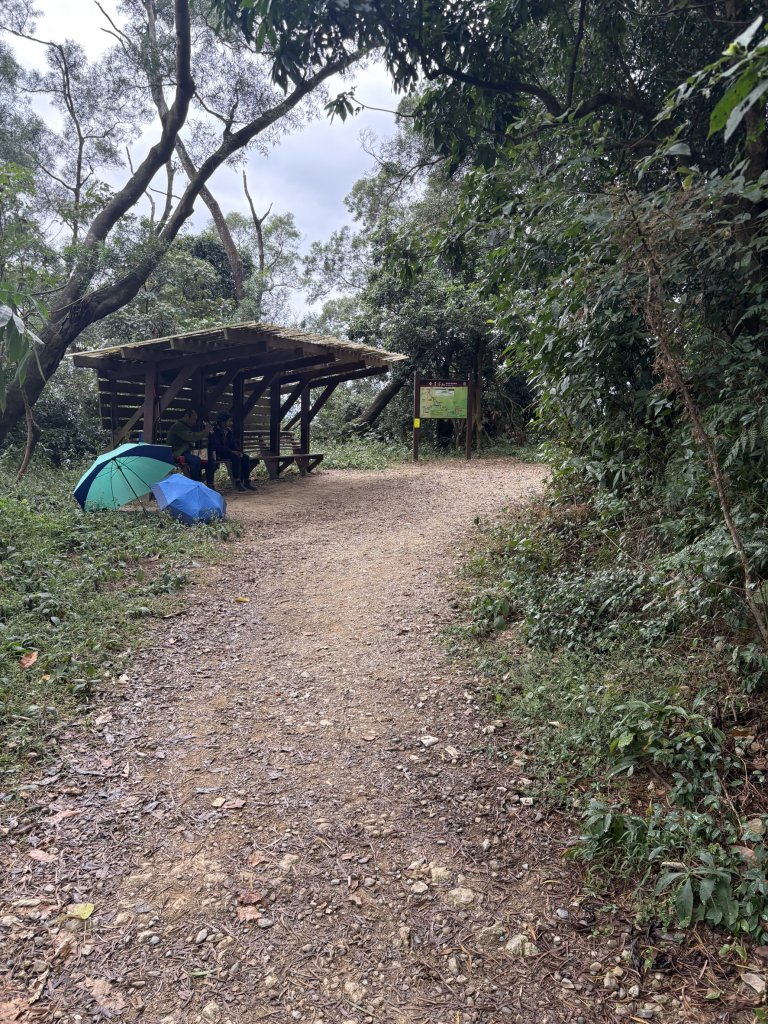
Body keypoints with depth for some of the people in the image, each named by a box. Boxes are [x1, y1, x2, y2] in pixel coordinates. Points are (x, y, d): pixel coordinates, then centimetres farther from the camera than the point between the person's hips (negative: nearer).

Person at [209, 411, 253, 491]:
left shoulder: (229, 431, 11)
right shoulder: (215, 432, -13)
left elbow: (233, 444, 14)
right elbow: (217, 446, -23)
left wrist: (239, 451, -7)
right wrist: (231, 451, -29)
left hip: (227, 452, 8)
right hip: (217, 454, -8)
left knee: (245, 457, -11)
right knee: (236, 457, -32)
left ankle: (246, 482, -12)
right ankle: (237, 483, -31)